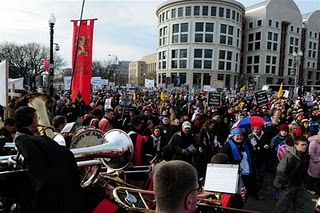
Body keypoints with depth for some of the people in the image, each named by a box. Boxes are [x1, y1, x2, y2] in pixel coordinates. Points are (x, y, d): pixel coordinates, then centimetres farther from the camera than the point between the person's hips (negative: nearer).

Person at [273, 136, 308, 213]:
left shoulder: (303, 155, 0)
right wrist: (285, 184, -21)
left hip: (299, 185, 8)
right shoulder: (289, 156, -27)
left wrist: (302, 181, 13)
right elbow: (280, 171, -30)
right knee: (283, 206, 8)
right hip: (289, 186, -8)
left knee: (300, 206, 20)